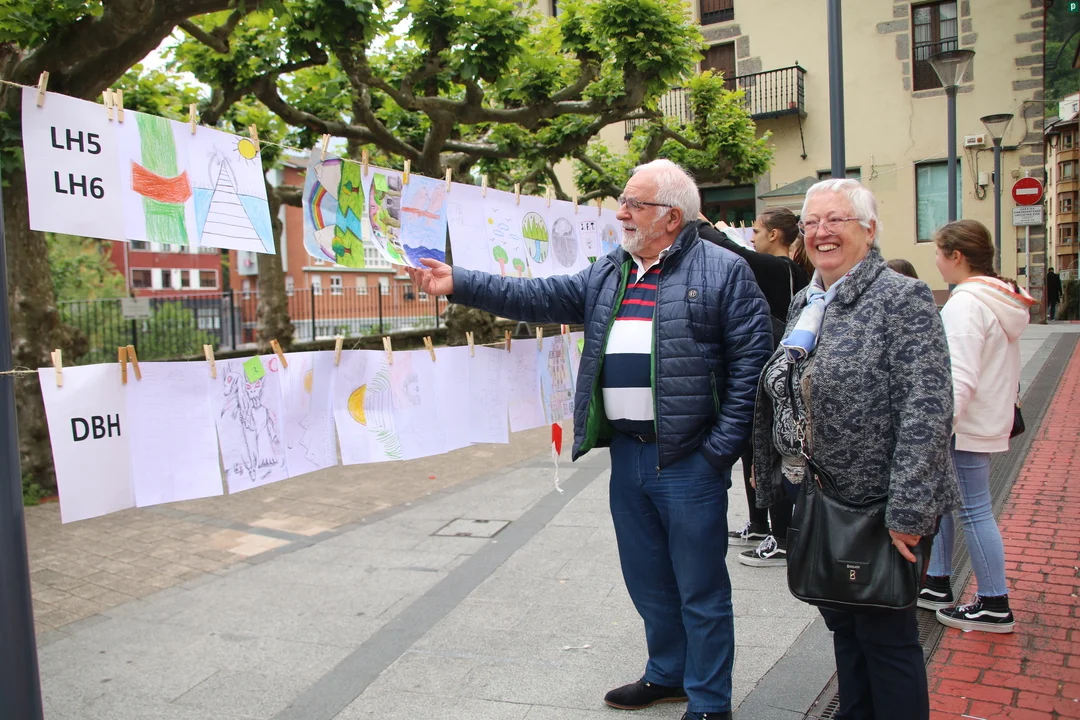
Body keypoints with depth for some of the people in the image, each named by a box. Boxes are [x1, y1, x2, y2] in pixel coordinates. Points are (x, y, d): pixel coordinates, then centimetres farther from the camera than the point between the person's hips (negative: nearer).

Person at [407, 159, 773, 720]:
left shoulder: (723, 271, -6)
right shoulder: (607, 275, 14)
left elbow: (751, 358, -10)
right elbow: (538, 298, 10)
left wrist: (724, 446, -14)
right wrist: (459, 285, 2)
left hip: (688, 458, -6)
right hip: (626, 453, 7)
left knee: (701, 589, 6)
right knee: (647, 579, 19)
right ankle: (667, 675, 39)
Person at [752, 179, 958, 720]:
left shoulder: (903, 298, -14)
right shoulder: (805, 304, 10)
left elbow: (928, 410, -20)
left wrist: (907, 513, -23)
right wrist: (768, 469, 17)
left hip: (875, 508, -7)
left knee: (885, 635, 7)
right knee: (842, 625, 20)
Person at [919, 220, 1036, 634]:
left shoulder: (965, 304, -19)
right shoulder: (1003, 300, 12)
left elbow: (960, 378, -25)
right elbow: (998, 367, 18)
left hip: (965, 428, -10)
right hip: (990, 420, 10)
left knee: (974, 510, 0)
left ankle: (994, 606, 12)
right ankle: (936, 585, 26)